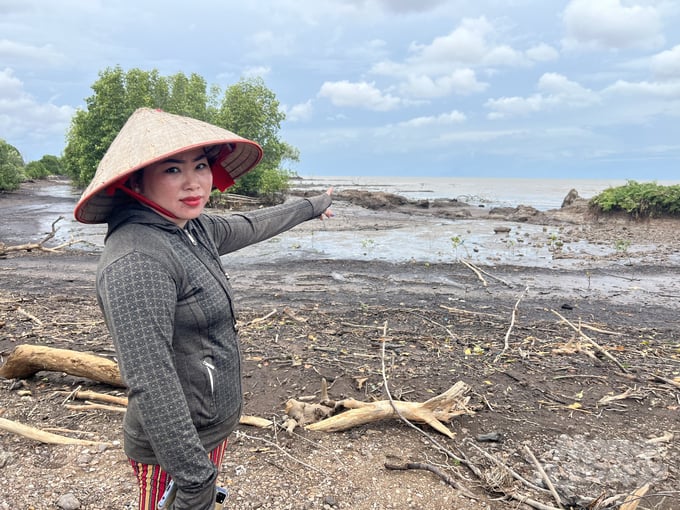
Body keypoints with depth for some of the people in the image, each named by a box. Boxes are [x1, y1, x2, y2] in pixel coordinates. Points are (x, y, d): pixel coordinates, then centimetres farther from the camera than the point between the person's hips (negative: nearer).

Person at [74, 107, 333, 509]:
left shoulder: (194, 228, 0)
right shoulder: (136, 261, -28)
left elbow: (248, 227, 18)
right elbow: (151, 382, -31)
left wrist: (310, 207, 31)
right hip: (177, 445, -8)